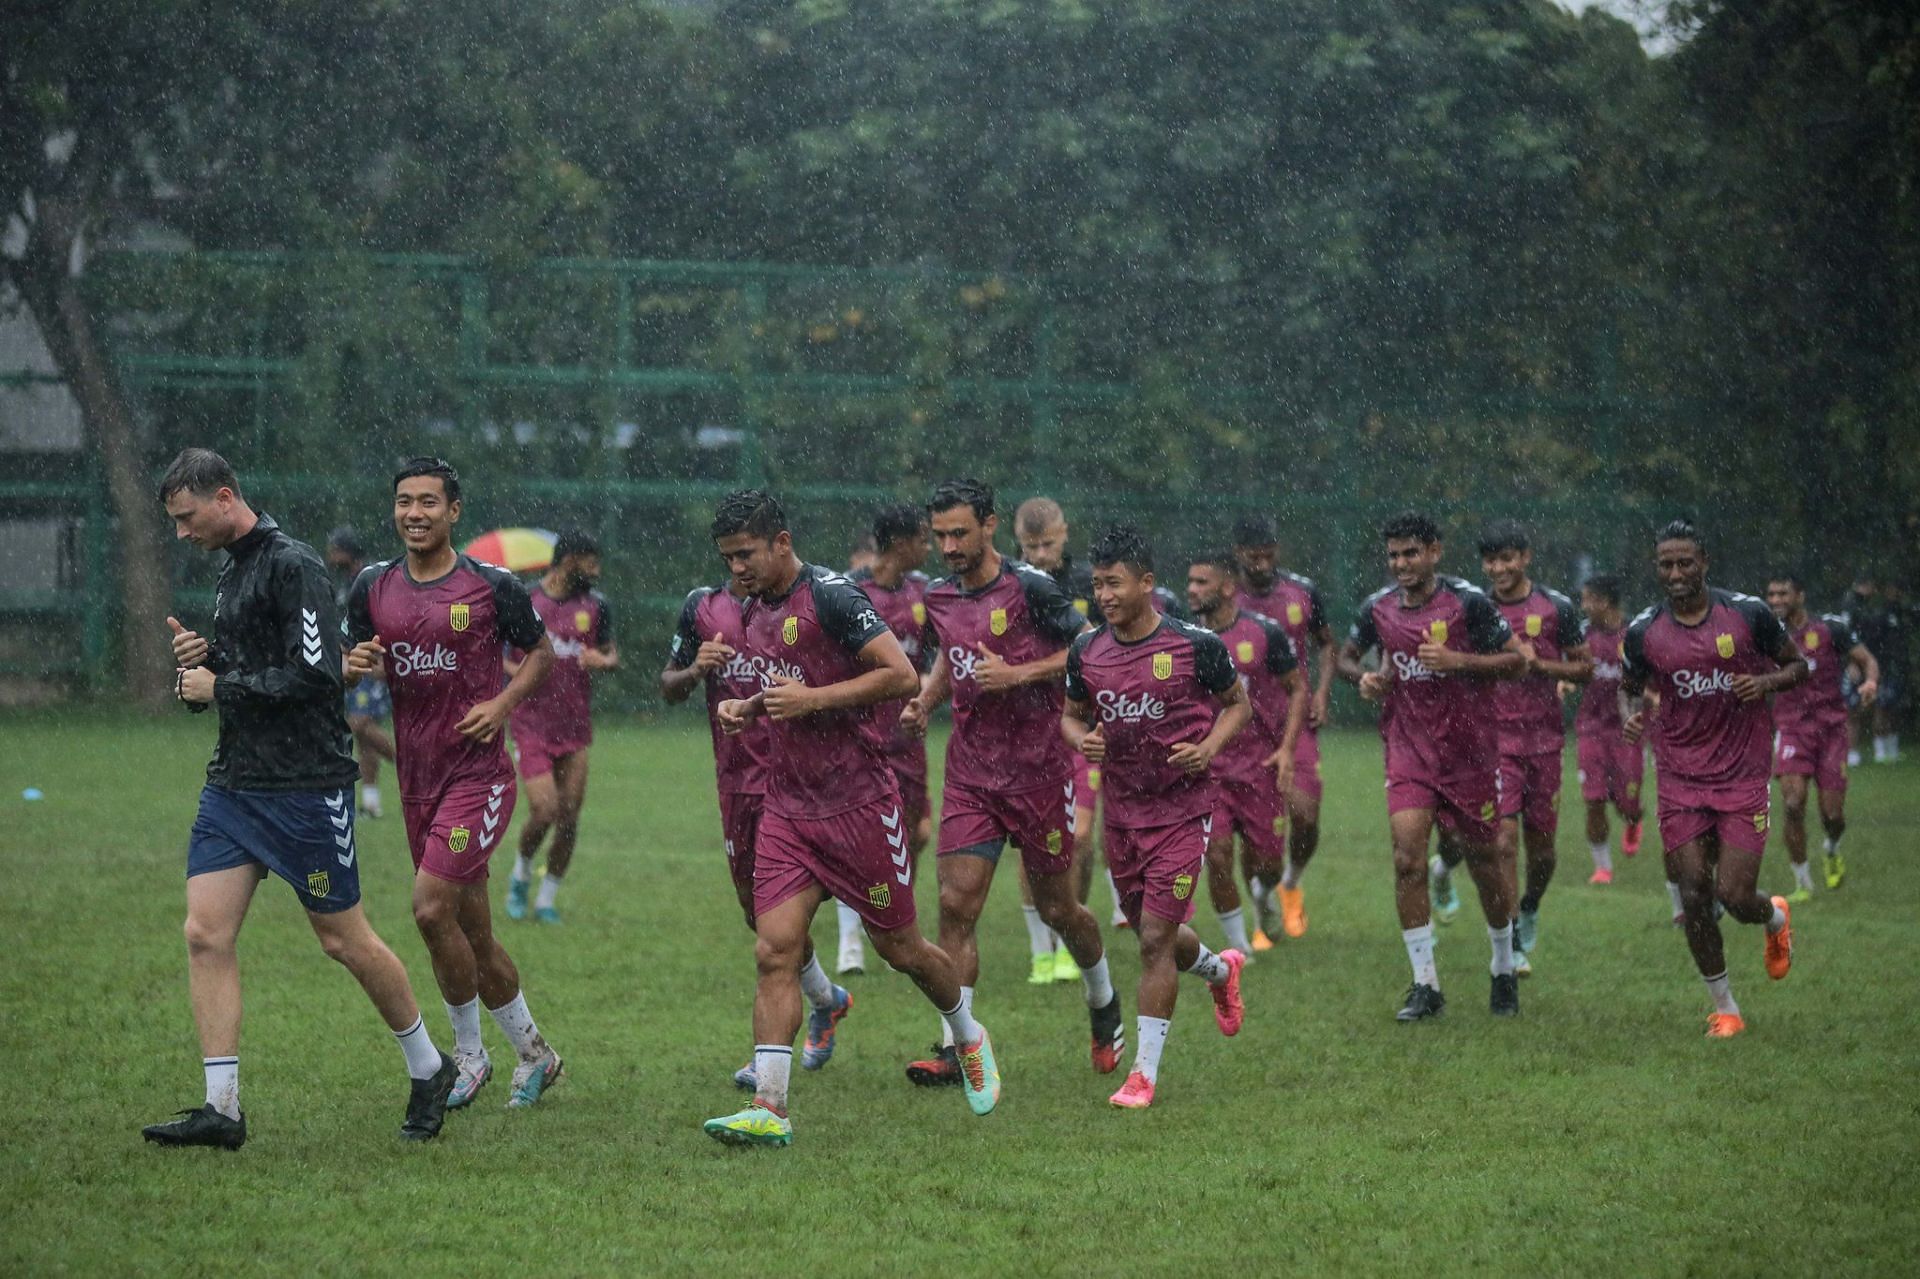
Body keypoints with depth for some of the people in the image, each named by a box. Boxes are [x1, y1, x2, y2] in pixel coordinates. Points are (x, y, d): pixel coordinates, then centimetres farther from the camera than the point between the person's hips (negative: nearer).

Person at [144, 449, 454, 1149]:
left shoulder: (293, 565, -14)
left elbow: (314, 673, -22)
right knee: (206, 934, -4)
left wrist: (220, 686, -14)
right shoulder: (231, 571, 15)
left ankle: (428, 1067, 22)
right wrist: (200, 658, 3)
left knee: (344, 941, 2)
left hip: (305, 784, -8)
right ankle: (221, 1108, -3)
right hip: (232, 785, 8)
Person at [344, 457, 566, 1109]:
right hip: (416, 779, 5)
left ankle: (469, 1056, 0)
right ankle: (534, 1053, 24)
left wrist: (504, 702, -9)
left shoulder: (492, 585, -5)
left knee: (431, 907, -17)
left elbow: (541, 652, 8)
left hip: (479, 774, -5)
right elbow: (353, 662, 16)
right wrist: (355, 665, -8)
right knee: (473, 931, 9)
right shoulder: (374, 586, 7)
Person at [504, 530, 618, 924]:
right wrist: (515, 669, -16)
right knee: (544, 811, -14)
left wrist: (605, 661, -9)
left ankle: (548, 899, 17)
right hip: (531, 726, -4)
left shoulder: (595, 606, 5)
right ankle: (521, 875, 16)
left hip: (576, 728, 4)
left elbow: (612, 654, 16)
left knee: (569, 819, 1)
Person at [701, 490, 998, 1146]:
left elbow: (903, 676, -20)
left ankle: (970, 1039, 36)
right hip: (787, 808, 6)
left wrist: (812, 698, -23)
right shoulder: (756, 611, 11)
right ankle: (769, 1109, -12)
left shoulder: (832, 596, -15)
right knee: (774, 950, -8)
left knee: (899, 947, 7)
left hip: (859, 804, -6)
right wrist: (748, 707, 7)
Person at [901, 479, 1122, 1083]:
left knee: (1055, 908, 8)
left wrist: (1018, 674, -19)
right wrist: (923, 702, 5)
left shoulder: (1030, 588, -12)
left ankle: (1104, 1004, 37)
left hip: (1039, 771, -4)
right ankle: (956, 1049, -7)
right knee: (956, 904, -9)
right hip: (970, 776, 4)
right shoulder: (939, 599, 7)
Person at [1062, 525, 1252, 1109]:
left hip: (1182, 808, -5)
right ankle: (1222, 969, 51)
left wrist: (1208, 747, -14)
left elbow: (1237, 703, 4)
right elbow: (1072, 714, 15)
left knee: (1156, 938, -10)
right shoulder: (1087, 651, 0)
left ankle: (1144, 1072, -1)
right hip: (1121, 810, 5)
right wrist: (1083, 739, -9)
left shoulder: (1196, 645, -11)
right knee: (1151, 935, 16)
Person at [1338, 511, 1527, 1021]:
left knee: (1484, 859, 8)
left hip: (1468, 747, -2)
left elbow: (1516, 660, -7)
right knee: (1407, 858, -12)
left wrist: (1459, 661, -21)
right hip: (1408, 747, 3)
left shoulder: (1468, 601, -9)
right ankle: (1425, 985, -5)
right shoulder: (1378, 608, 3)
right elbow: (1346, 655, 20)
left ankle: (1505, 972, 30)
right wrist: (1363, 677, -3)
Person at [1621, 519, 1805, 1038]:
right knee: (1694, 897, -3)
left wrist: (1766, 682, -14)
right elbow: (1631, 686, 17)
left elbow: (1799, 665, 7)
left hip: (1742, 774, -2)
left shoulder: (1748, 614, -5)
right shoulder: (1643, 632, 0)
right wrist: (1633, 713, -6)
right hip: (1680, 776, 2)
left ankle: (1776, 917, 31)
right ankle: (1724, 1008, 13)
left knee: (1734, 896, -8)